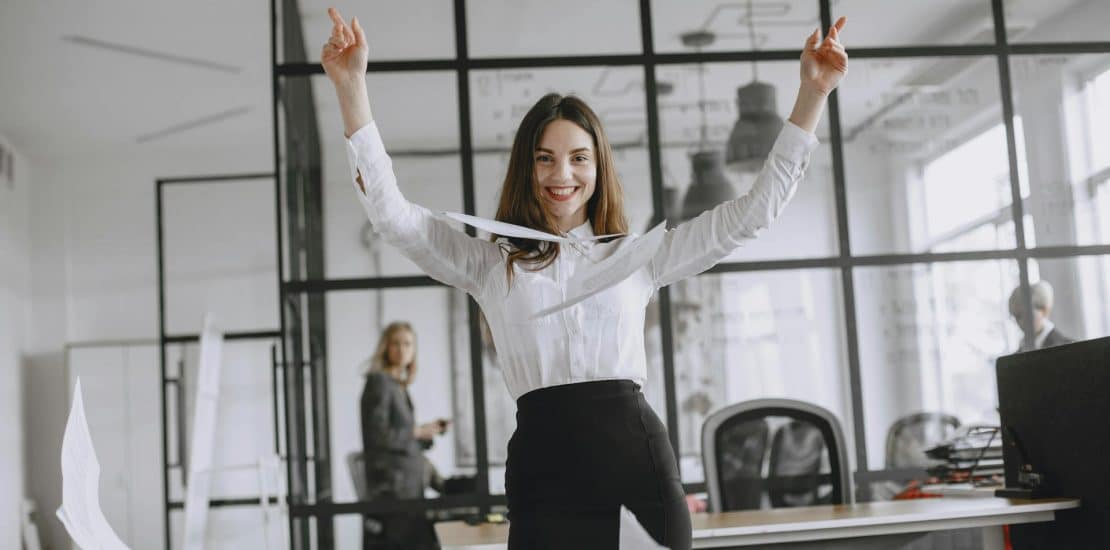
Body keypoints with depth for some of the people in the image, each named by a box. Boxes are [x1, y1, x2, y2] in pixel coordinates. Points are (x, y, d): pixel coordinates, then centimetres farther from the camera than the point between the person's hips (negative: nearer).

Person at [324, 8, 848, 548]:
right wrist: (351, 86, -2)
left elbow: (753, 211, 13)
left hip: (639, 461, 1)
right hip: (544, 469, -1)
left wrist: (813, 93, 9)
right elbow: (389, 211, 5)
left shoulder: (635, 255, 13)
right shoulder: (489, 261, 12)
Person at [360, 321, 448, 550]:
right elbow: (377, 435, -18)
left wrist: (428, 432, 8)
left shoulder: (399, 387, 18)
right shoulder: (379, 382, -8)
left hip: (409, 487, 9)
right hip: (391, 485, -9)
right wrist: (417, 432, -12)